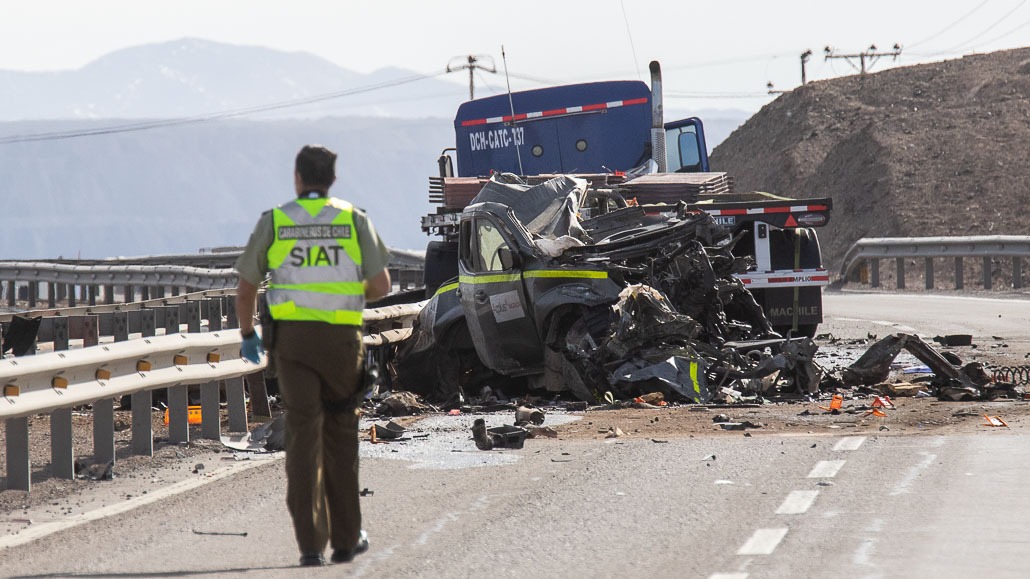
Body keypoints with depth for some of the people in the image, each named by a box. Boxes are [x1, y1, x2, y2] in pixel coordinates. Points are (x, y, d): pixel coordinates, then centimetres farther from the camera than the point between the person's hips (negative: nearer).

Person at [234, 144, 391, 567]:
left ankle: (310, 543, -9)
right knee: (341, 437, 14)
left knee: (303, 436, -1)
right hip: (341, 339, 0)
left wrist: (247, 334, 22)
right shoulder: (354, 220, 2)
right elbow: (381, 285, 1)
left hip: (291, 337, 0)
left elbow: (245, 289, 6)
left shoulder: (274, 223, 2)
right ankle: (346, 539, 20)